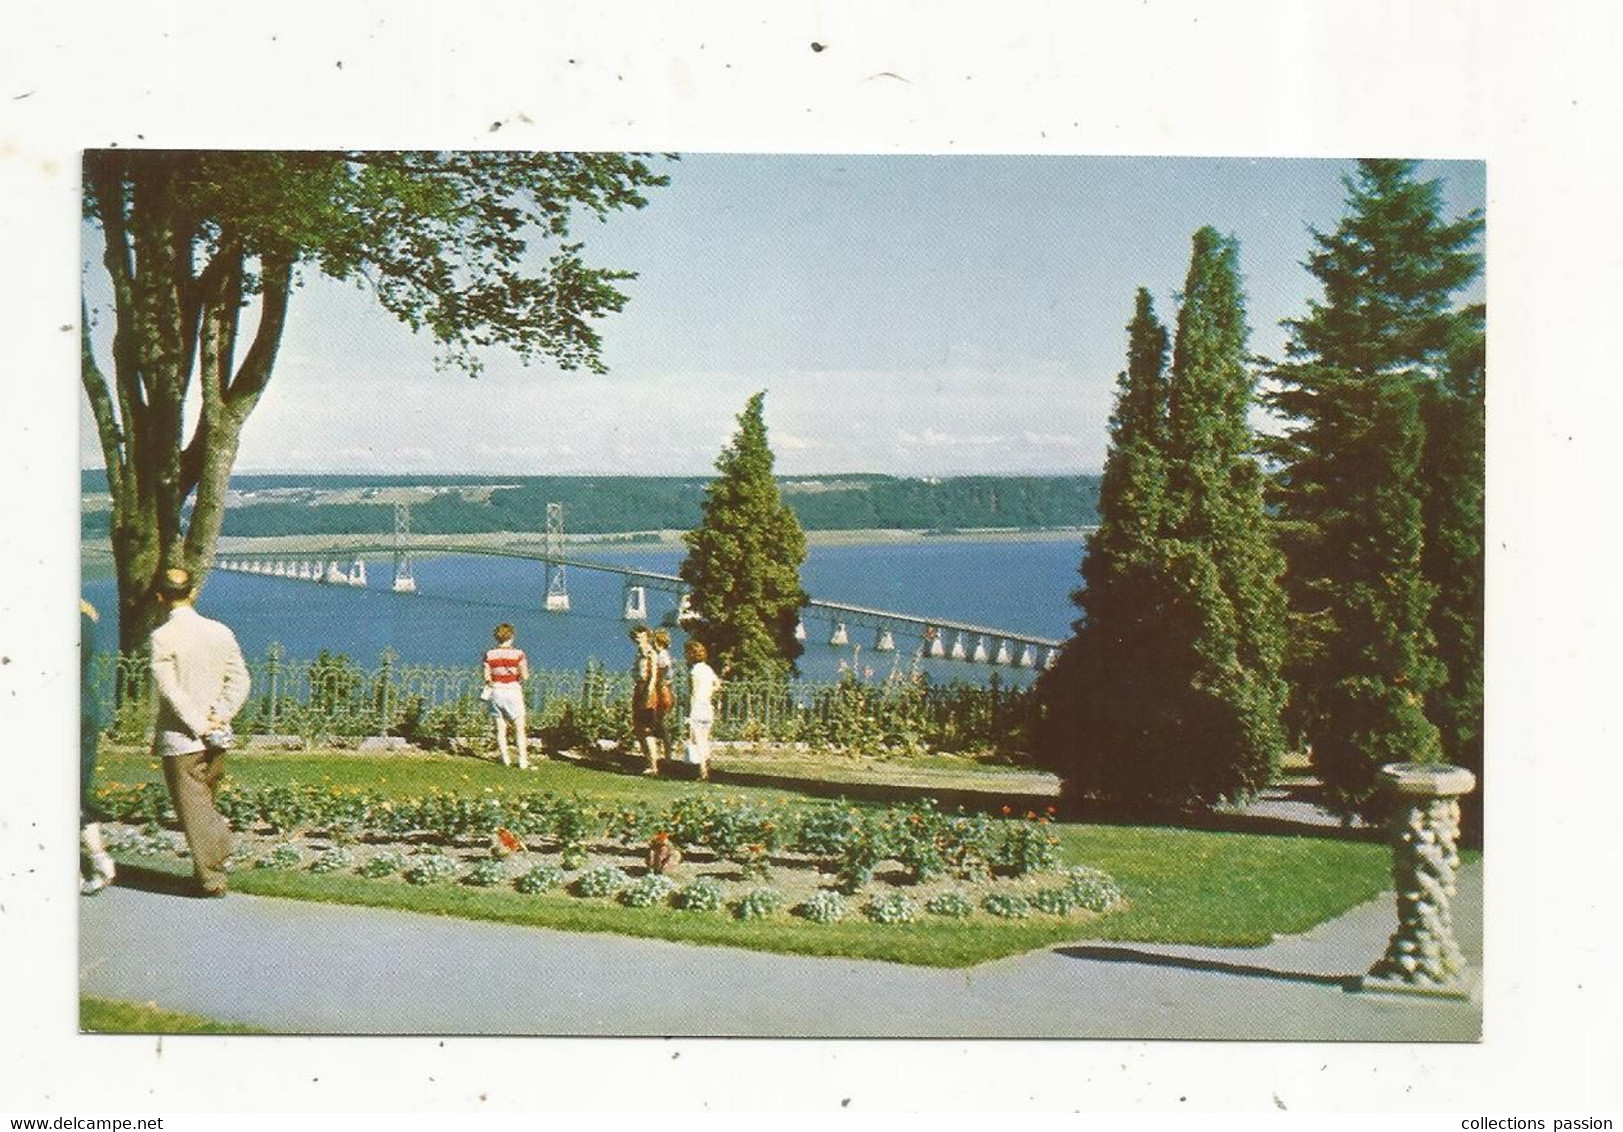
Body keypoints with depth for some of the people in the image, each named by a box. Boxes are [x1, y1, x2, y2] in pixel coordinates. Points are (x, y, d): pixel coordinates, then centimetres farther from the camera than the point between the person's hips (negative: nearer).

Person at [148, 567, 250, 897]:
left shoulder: (162, 637, -12)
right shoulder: (221, 632, 3)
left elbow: (169, 689, -18)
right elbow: (240, 680, 1)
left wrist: (199, 725, -12)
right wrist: (219, 717, -5)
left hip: (179, 740, -5)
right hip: (218, 738, 5)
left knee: (194, 809, 2)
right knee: (205, 802, 22)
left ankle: (212, 879, 4)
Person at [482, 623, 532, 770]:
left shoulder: (489, 654, -3)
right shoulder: (517, 654, -9)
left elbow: (487, 677, -3)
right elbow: (524, 676, -10)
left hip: (496, 691, 2)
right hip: (513, 690, -2)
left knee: (500, 729, 12)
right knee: (520, 729, 8)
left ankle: (505, 759, 14)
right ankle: (523, 760, 6)